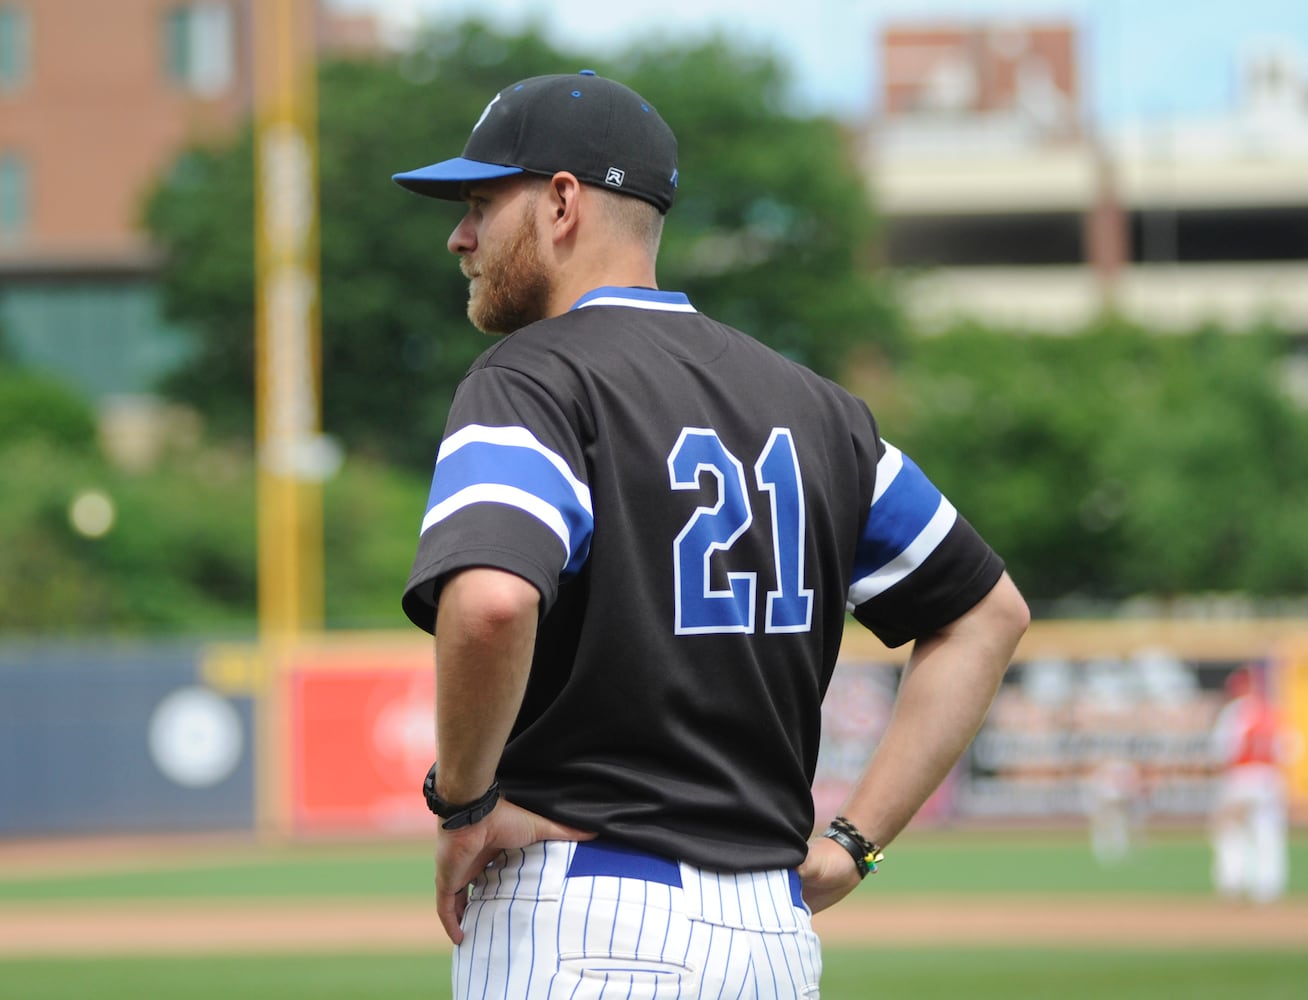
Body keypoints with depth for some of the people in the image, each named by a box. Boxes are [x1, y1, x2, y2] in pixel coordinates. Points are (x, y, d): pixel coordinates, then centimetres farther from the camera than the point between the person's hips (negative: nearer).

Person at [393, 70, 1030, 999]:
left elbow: (490, 600, -28)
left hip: (580, 924, -7)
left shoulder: (531, 378, -7)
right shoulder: (810, 403, 16)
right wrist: (851, 845, 16)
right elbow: (990, 611, 22)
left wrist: (463, 799, -11)